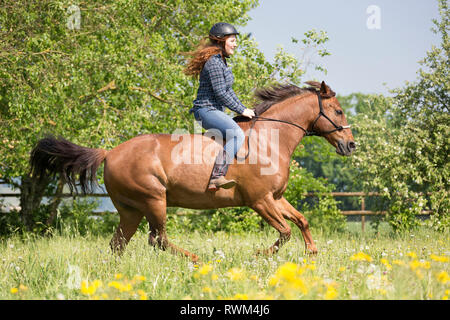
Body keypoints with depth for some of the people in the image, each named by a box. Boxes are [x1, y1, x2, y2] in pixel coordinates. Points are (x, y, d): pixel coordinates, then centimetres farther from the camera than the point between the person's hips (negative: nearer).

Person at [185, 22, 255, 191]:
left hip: (216, 111, 11)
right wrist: (242, 110, -13)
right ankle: (217, 177, -40)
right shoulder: (213, 62, -15)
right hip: (206, 110, -11)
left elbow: (228, 91, 24)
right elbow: (220, 93, -19)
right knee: (237, 134, -29)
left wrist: (244, 109, 16)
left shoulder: (221, 61, 18)